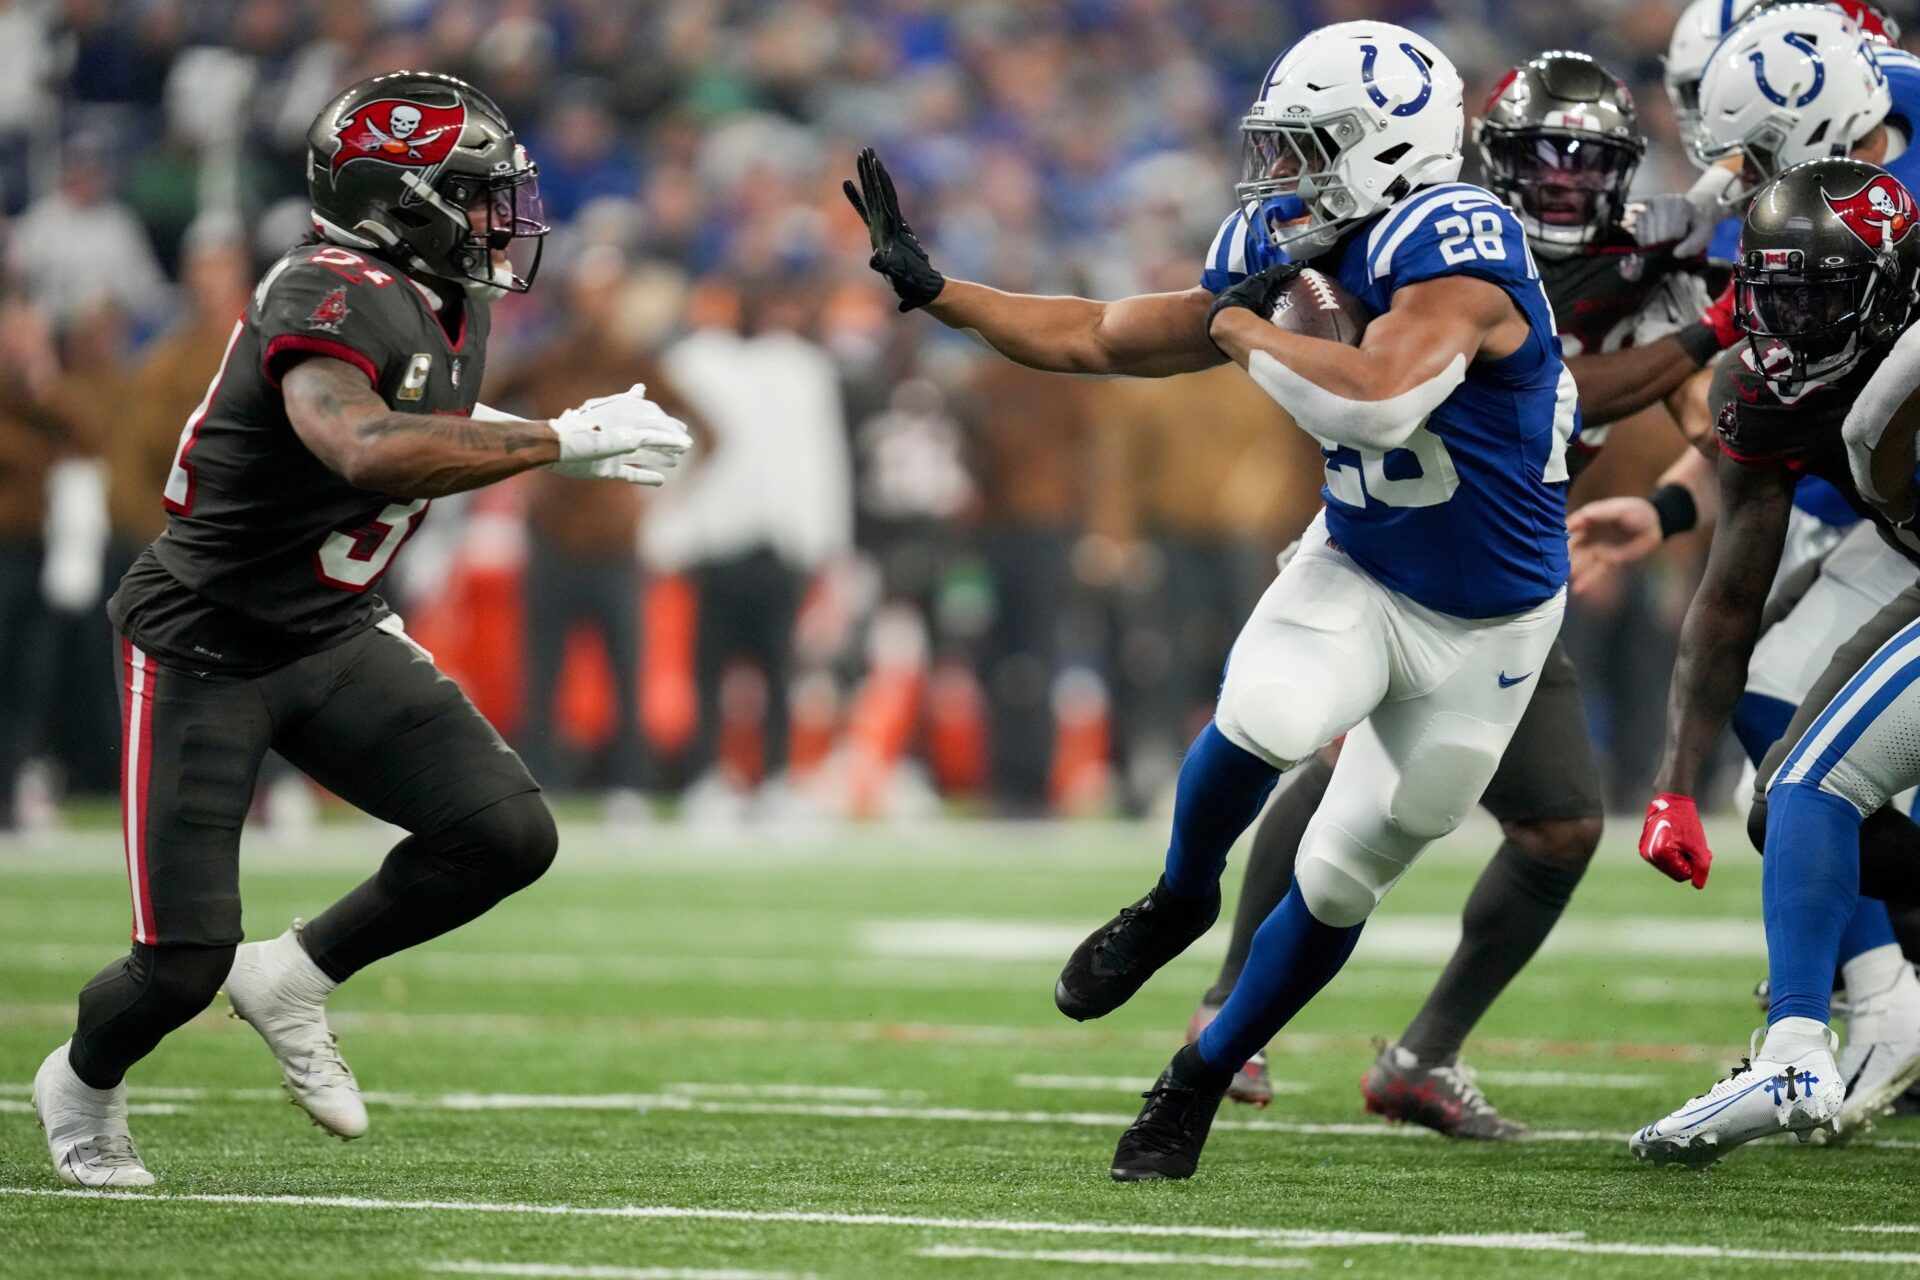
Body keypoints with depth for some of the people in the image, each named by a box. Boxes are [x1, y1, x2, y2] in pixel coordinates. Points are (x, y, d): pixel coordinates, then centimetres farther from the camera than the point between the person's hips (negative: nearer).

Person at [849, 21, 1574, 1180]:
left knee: (1343, 883, 7)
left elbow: (1379, 400, -46)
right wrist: (929, 287, -2)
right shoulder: (1294, 261, -7)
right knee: (1260, 724, -28)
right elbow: (1099, 339, 3)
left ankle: (1197, 1087, 27)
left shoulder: (1453, 253, -29)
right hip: (1356, 573, 4)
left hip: (1479, 633, -4)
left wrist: (1242, 330, -30)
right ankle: (1178, 906, 2)